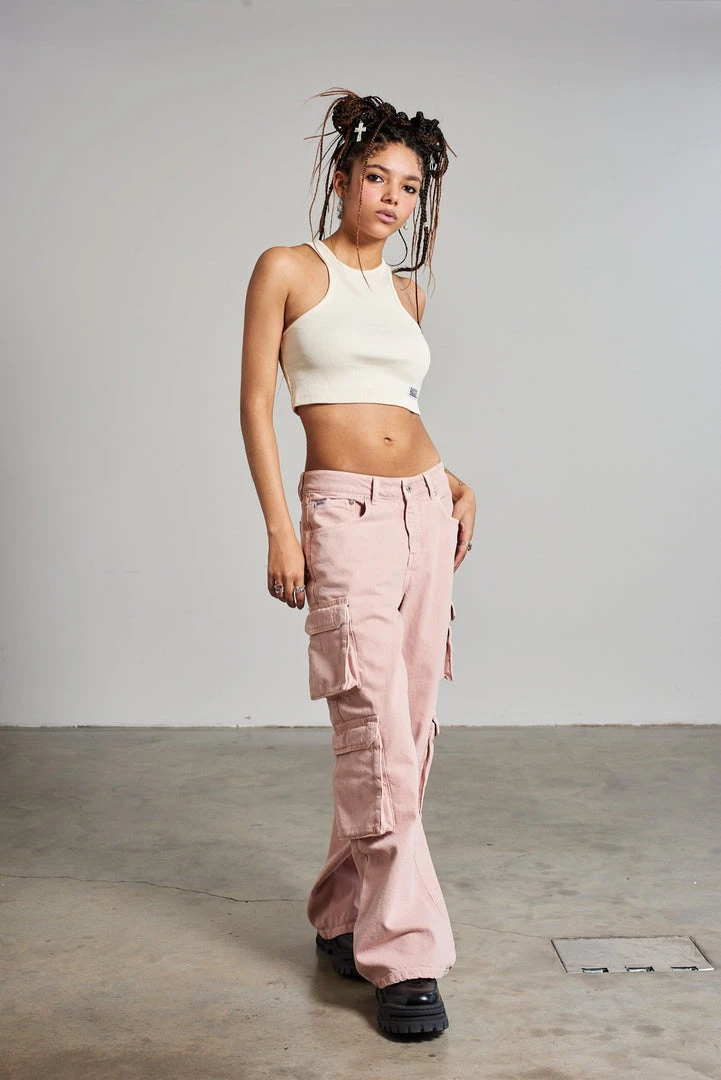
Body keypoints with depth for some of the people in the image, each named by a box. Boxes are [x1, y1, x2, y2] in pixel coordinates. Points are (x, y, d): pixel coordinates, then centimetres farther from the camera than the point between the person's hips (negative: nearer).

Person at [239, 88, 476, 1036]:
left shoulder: (405, 292, 17)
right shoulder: (288, 270, 2)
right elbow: (256, 400, -3)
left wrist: (457, 484, 8)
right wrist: (280, 529, -10)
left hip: (426, 508, 6)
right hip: (346, 514, -6)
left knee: (407, 729, 6)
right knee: (377, 731, -11)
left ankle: (345, 914, 23)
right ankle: (404, 953, 0)